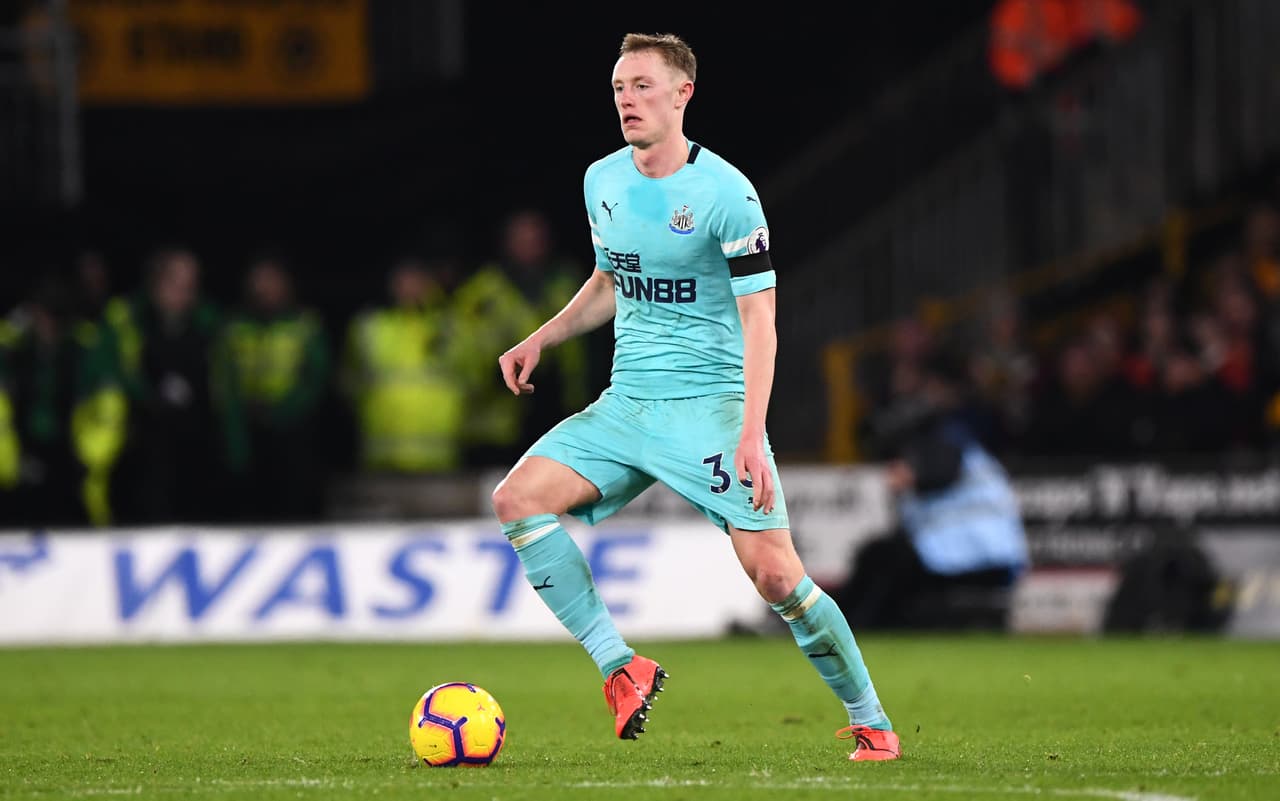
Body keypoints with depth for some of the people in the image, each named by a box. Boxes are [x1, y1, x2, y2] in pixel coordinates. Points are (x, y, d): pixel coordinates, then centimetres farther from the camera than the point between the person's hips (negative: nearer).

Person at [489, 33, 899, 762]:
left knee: (774, 572, -13)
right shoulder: (602, 182, 8)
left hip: (711, 405, -6)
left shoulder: (725, 193, -12)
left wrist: (751, 434, -23)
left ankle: (871, 722, 5)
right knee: (519, 497, -15)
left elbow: (759, 321, -14)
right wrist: (541, 340, 13)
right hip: (627, 402, 6)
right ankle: (620, 668, -9)